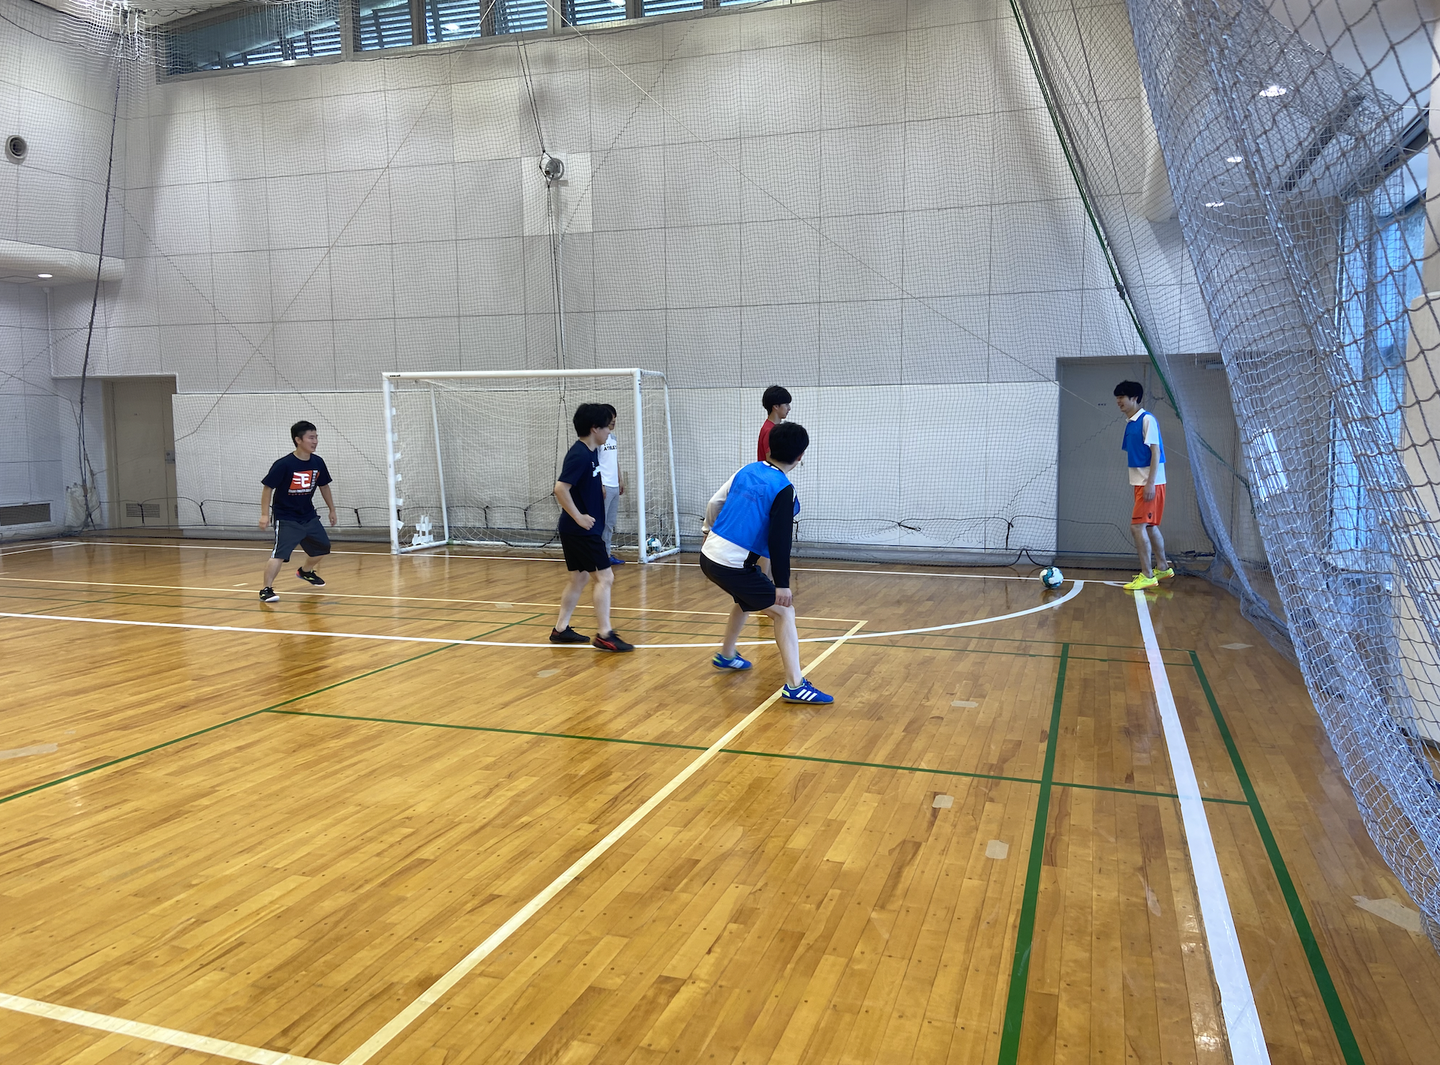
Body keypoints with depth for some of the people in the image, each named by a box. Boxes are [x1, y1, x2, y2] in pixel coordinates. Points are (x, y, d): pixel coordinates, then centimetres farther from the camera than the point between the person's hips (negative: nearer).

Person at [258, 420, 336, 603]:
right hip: (286, 519, -7)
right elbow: (268, 488, -14)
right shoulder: (283, 464, -20)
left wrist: (332, 510, 16)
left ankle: (305, 571, 43)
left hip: (309, 516, 7)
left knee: (323, 547, 17)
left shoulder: (318, 462, -3)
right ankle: (266, 590, -12)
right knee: (280, 554, -18)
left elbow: (324, 486, 12)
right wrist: (264, 514, -19)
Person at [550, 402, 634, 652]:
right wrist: (579, 517, -22)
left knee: (579, 578, 14)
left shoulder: (591, 452, 10)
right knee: (604, 577, -7)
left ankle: (561, 629, 21)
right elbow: (560, 489, -27)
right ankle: (604, 635, -4)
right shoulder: (579, 455, -19)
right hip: (581, 530, -10)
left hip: (582, 530, 10)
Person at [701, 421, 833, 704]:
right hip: (733, 566, -8)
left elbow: (714, 503, 15)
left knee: (747, 601, 32)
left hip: (709, 555, 8)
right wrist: (782, 584, -14)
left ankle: (726, 655, 50)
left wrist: (709, 530, 33)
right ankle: (794, 685, -8)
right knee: (784, 611, -2)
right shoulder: (783, 490, -13)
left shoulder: (747, 470, 6)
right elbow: (779, 540, -18)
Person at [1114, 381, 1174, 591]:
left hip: (1151, 484, -9)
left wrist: (1150, 483, -21)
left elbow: (1155, 451, -17)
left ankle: (1147, 576, -6)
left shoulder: (1147, 419, -13)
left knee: (1138, 527, -11)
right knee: (1150, 526, 16)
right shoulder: (1130, 423, 13)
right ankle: (1163, 567, 27)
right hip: (1140, 483, 9)